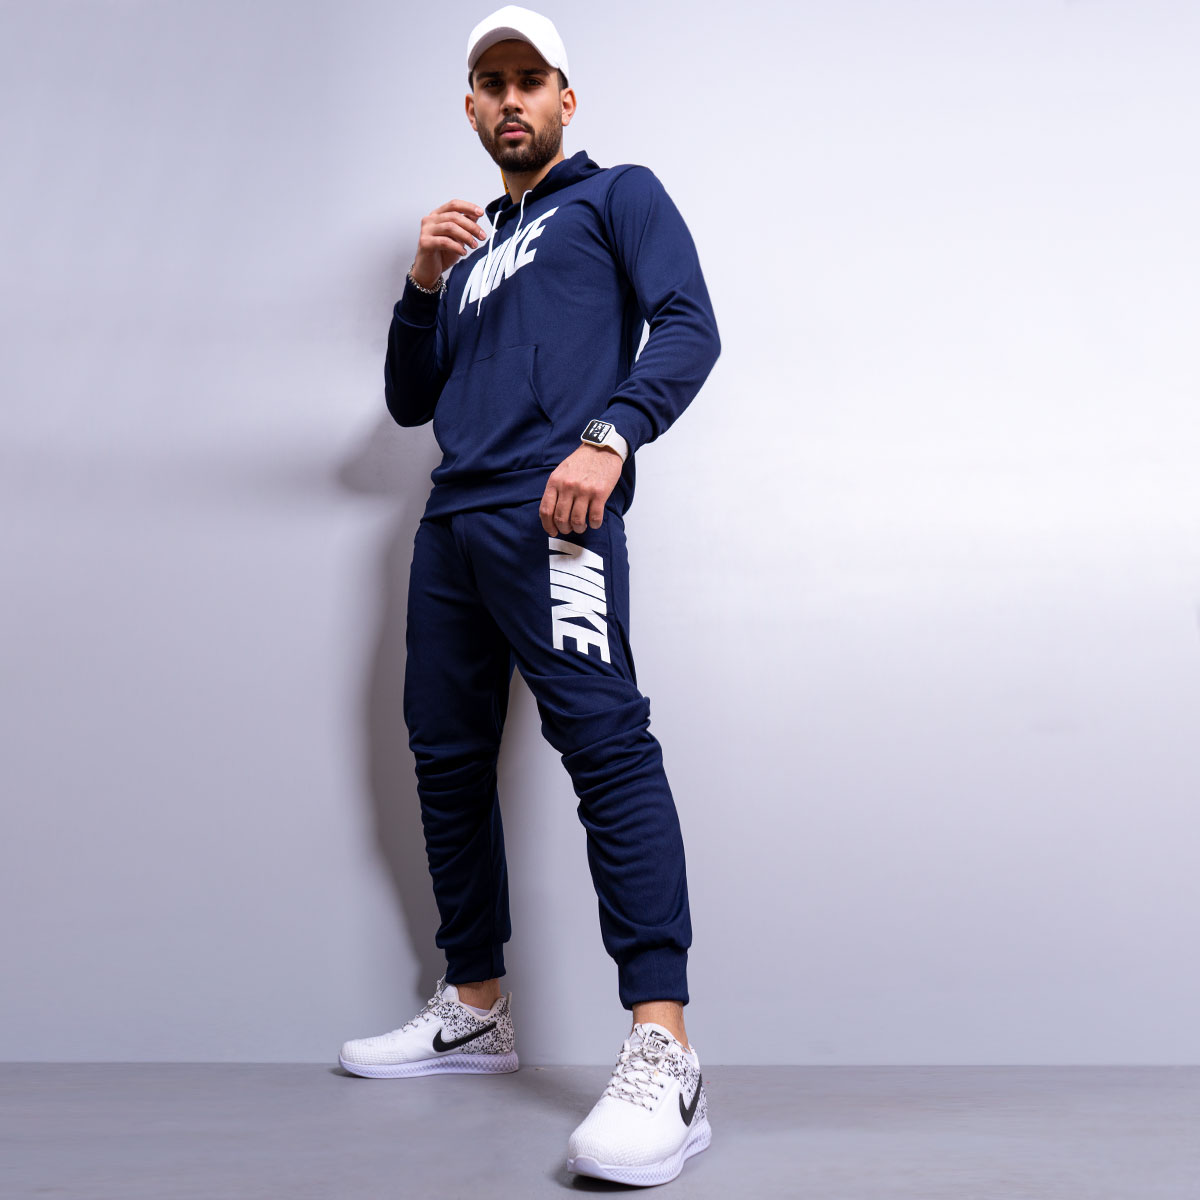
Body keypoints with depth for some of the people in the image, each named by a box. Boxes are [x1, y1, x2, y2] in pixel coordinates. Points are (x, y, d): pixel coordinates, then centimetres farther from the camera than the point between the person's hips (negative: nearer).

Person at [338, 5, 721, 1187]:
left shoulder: (617, 194, 13)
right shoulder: (470, 246, 28)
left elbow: (688, 325, -3)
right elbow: (409, 402, 23)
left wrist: (607, 437, -20)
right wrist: (423, 284, 6)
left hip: (553, 512, -7)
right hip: (451, 524, 7)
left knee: (604, 739, -22)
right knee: (447, 760, 8)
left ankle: (663, 1056, -26)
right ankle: (473, 1010, 21)